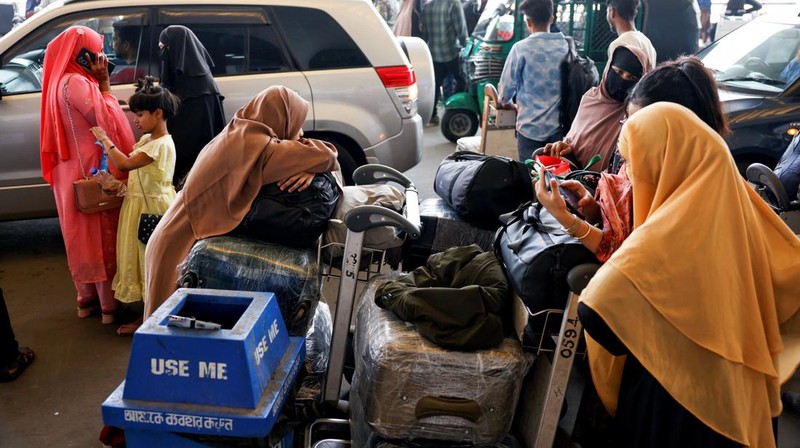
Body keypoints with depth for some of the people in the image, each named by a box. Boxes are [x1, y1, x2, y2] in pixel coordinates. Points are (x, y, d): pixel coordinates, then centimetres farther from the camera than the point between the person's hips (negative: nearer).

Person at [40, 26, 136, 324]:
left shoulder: (66, 80, 13)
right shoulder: (75, 83, -17)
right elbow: (106, 121, -17)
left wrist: (99, 82, 5)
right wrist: (104, 82, -10)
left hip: (79, 168, 10)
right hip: (91, 170, -10)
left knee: (87, 234, 14)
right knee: (101, 234, -3)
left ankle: (89, 297, 23)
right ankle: (108, 303, 5)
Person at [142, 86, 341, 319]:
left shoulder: (237, 136, 6)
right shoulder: (255, 146, -23)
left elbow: (287, 159, 7)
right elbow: (324, 156, -25)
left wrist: (307, 169, -15)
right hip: (183, 249, -9)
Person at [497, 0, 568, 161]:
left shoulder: (521, 48, -10)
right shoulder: (566, 47, 0)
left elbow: (506, 87, -5)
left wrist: (507, 102, 17)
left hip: (531, 127, -3)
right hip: (559, 126, 3)